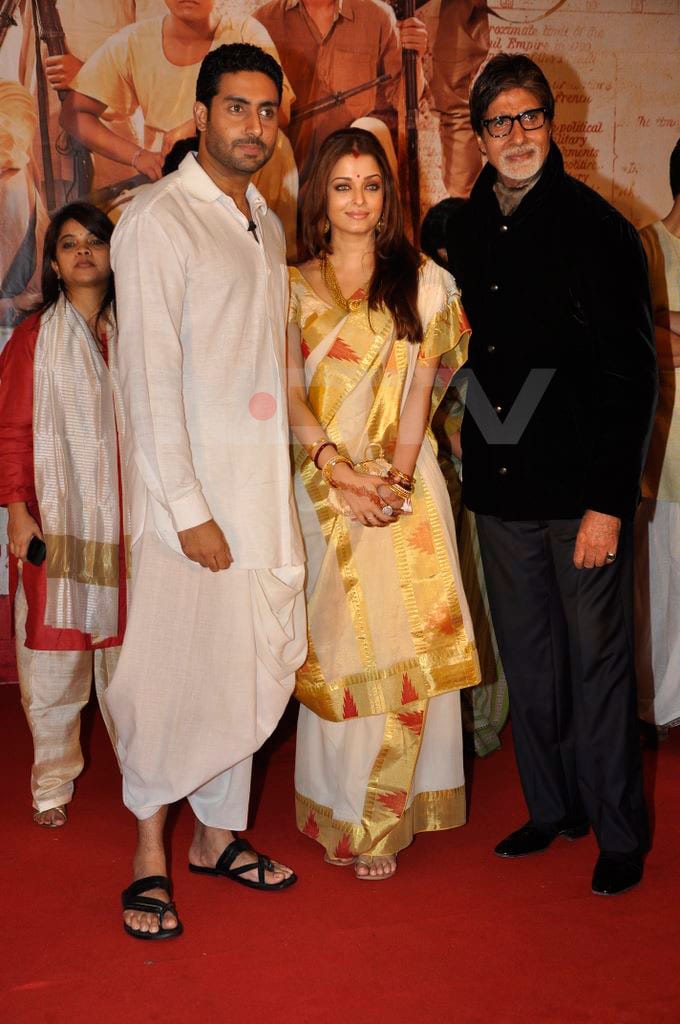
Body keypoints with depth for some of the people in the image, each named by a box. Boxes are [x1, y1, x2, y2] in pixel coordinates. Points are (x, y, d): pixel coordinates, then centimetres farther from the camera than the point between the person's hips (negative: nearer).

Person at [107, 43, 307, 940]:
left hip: (264, 492, 7)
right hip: (193, 495, -7)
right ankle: (150, 853, 19)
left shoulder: (268, 226, 16)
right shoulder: (159, 219, -7)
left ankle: (218, 835, 28)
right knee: (175, 675, 1)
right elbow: (150, 377, -13)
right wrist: (190, 511, -16)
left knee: (249, 672, 12)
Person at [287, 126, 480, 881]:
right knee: (337, 645, 2)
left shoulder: (422, 280, 9)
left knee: (407, 643, -2)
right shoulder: (295, 287, 9)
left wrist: (396, 473, -13)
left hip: (405, 481, 0)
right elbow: (290, 393, 1)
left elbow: (421, 386, 2)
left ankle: (383, 816, 10)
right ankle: (341, 811, 15)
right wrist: (339, 470, -13)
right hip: (325, 480, 0)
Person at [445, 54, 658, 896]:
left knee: (597, 659, 2)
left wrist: (609, 501, -14)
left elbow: (631, 374, -9)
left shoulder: (596, 226, -6)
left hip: (581, 485, -5)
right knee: (526, 659, 13)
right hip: (500, 485, 5)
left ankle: (619, 834, 18)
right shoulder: (462, 230, 9)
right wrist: (466, 436, 10)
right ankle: (551, 807, 30)